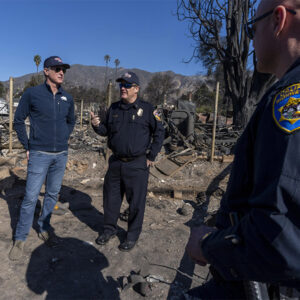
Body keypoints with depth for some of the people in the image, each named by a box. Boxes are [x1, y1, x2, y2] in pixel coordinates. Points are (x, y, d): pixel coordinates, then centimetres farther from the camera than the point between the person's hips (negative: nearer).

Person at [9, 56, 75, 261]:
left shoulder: (67, 98, 5)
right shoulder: (32, 94, -6)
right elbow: (18, 121, 1)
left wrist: (64, 139, 12)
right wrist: (27, 146, 0)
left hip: (61, 155, 4)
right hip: (39, 154, -4)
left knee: (53, 194, 13)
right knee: (31, 197, -2)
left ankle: (44, 228, 32)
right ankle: (20, 239, 14)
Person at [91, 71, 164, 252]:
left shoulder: (147, 109, -5)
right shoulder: (114, 108, 9)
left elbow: (159, 132, -1)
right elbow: (106, 130, 17)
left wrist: (151, 156, -3)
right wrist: (97, 125, -6)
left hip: (137, 164, -5)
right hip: (116, 162, 5)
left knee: (136, 201, 4)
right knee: (111, 197, 14)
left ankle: (133, 236, 24)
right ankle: (110, 229, 35)